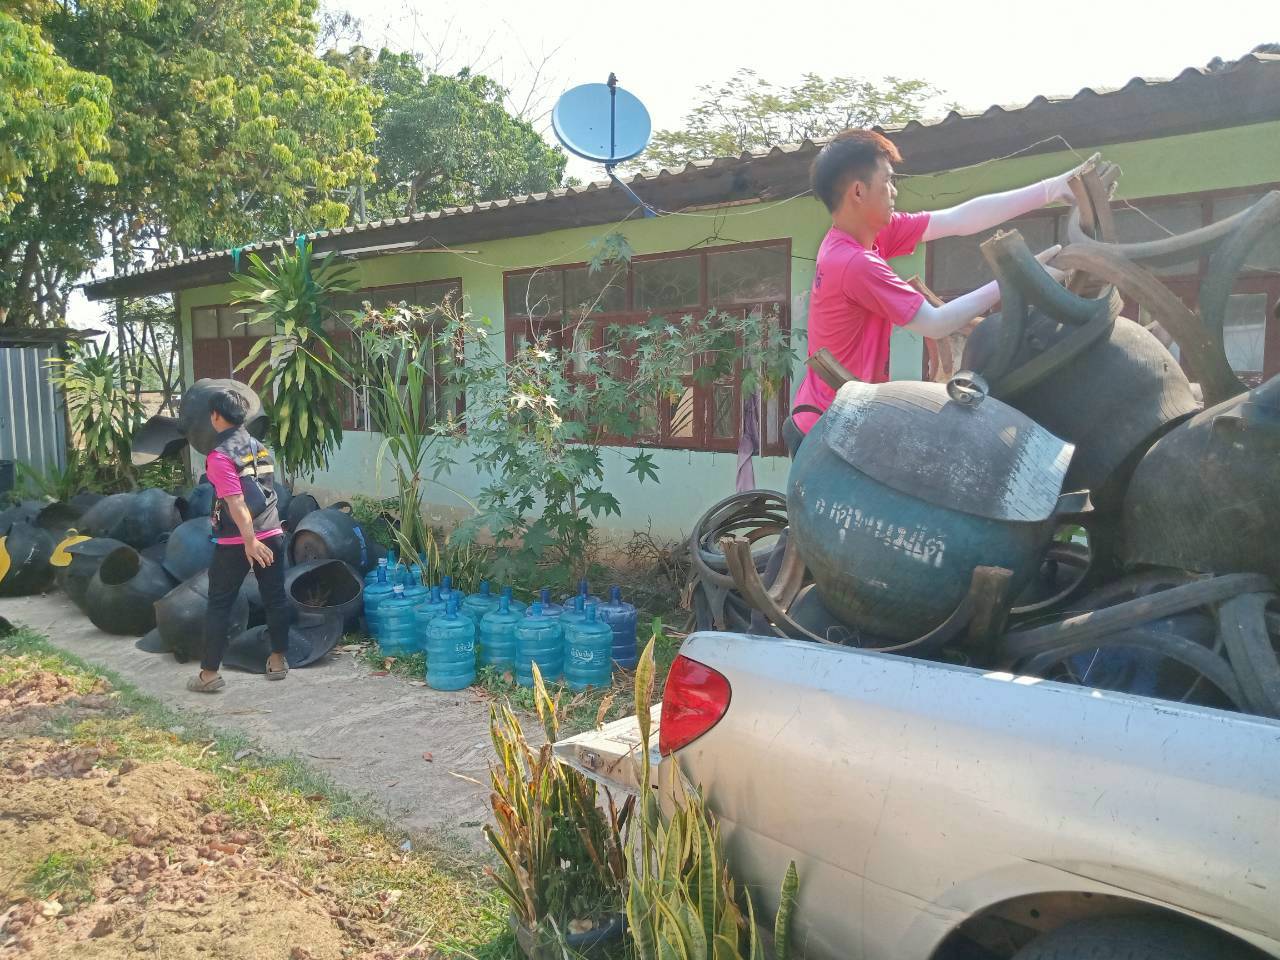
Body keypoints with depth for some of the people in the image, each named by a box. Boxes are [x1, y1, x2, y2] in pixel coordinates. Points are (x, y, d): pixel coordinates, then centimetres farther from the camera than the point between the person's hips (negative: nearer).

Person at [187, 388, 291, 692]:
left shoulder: (220, 455, -12)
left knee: (220, 605, 4)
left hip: (235, 542, -6)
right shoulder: (260, 448, 9)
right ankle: (278, 660, 20)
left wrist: (250, 541, -24)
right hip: (272, 535, 6)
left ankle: (209, 673, 8)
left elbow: (235, 502, -20)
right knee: (275, 598, 12)